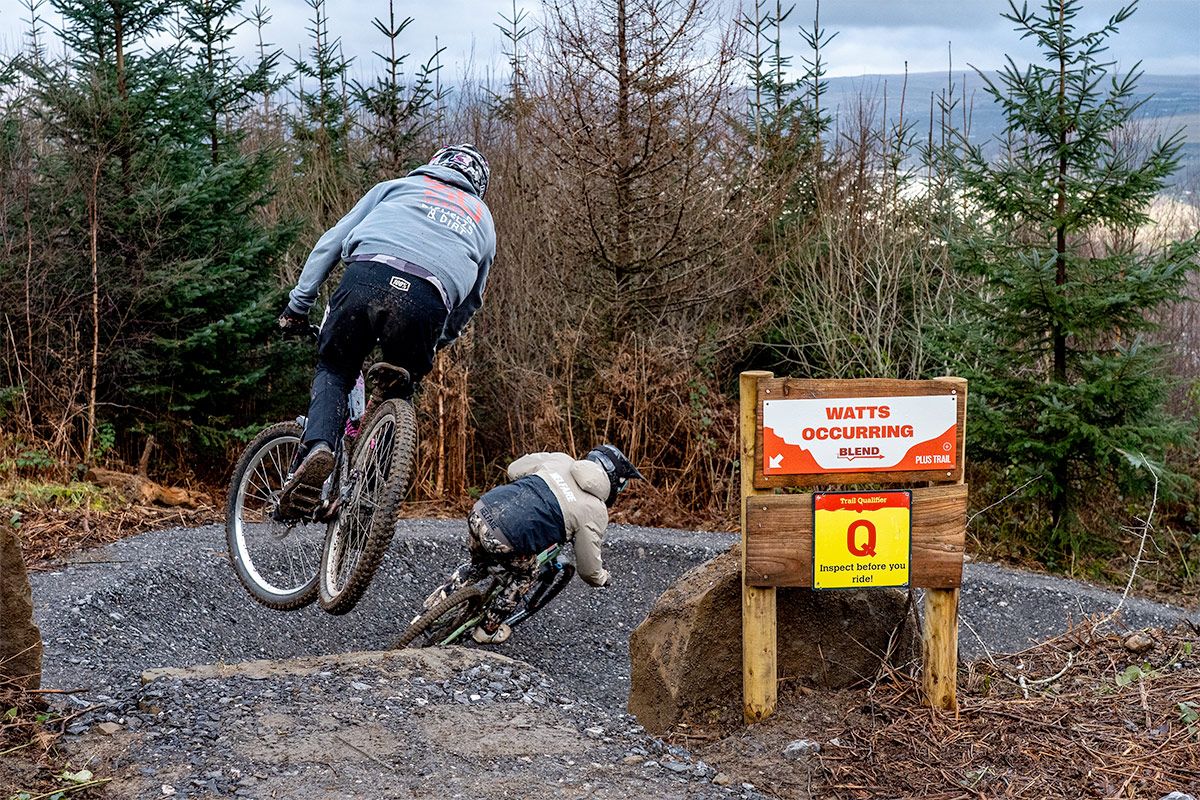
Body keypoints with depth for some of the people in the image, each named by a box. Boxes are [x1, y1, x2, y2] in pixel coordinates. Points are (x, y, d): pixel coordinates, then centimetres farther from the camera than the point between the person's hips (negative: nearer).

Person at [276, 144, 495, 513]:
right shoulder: (483, 221, 37)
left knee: (333, 371, 19)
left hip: (366, 278, 0)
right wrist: (436, 344, 48)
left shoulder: (397, 186, 33)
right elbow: (469, 303, 36)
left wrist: (297, 304, 26)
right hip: (427, 300, 1)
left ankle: (316, 447, -9)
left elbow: (331, 241, 25)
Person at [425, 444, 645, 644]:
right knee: (527, 576, 27)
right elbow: (588, 569, 10)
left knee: (478, 564, 36)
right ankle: (488, 630, 34)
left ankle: (431, 608, 37)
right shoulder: (595, 511, 4)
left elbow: (514, 469, 28)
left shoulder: (559, 459, 16)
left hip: (481, 510, 6)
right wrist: (602, 578, 33)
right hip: (504, 540, -6)